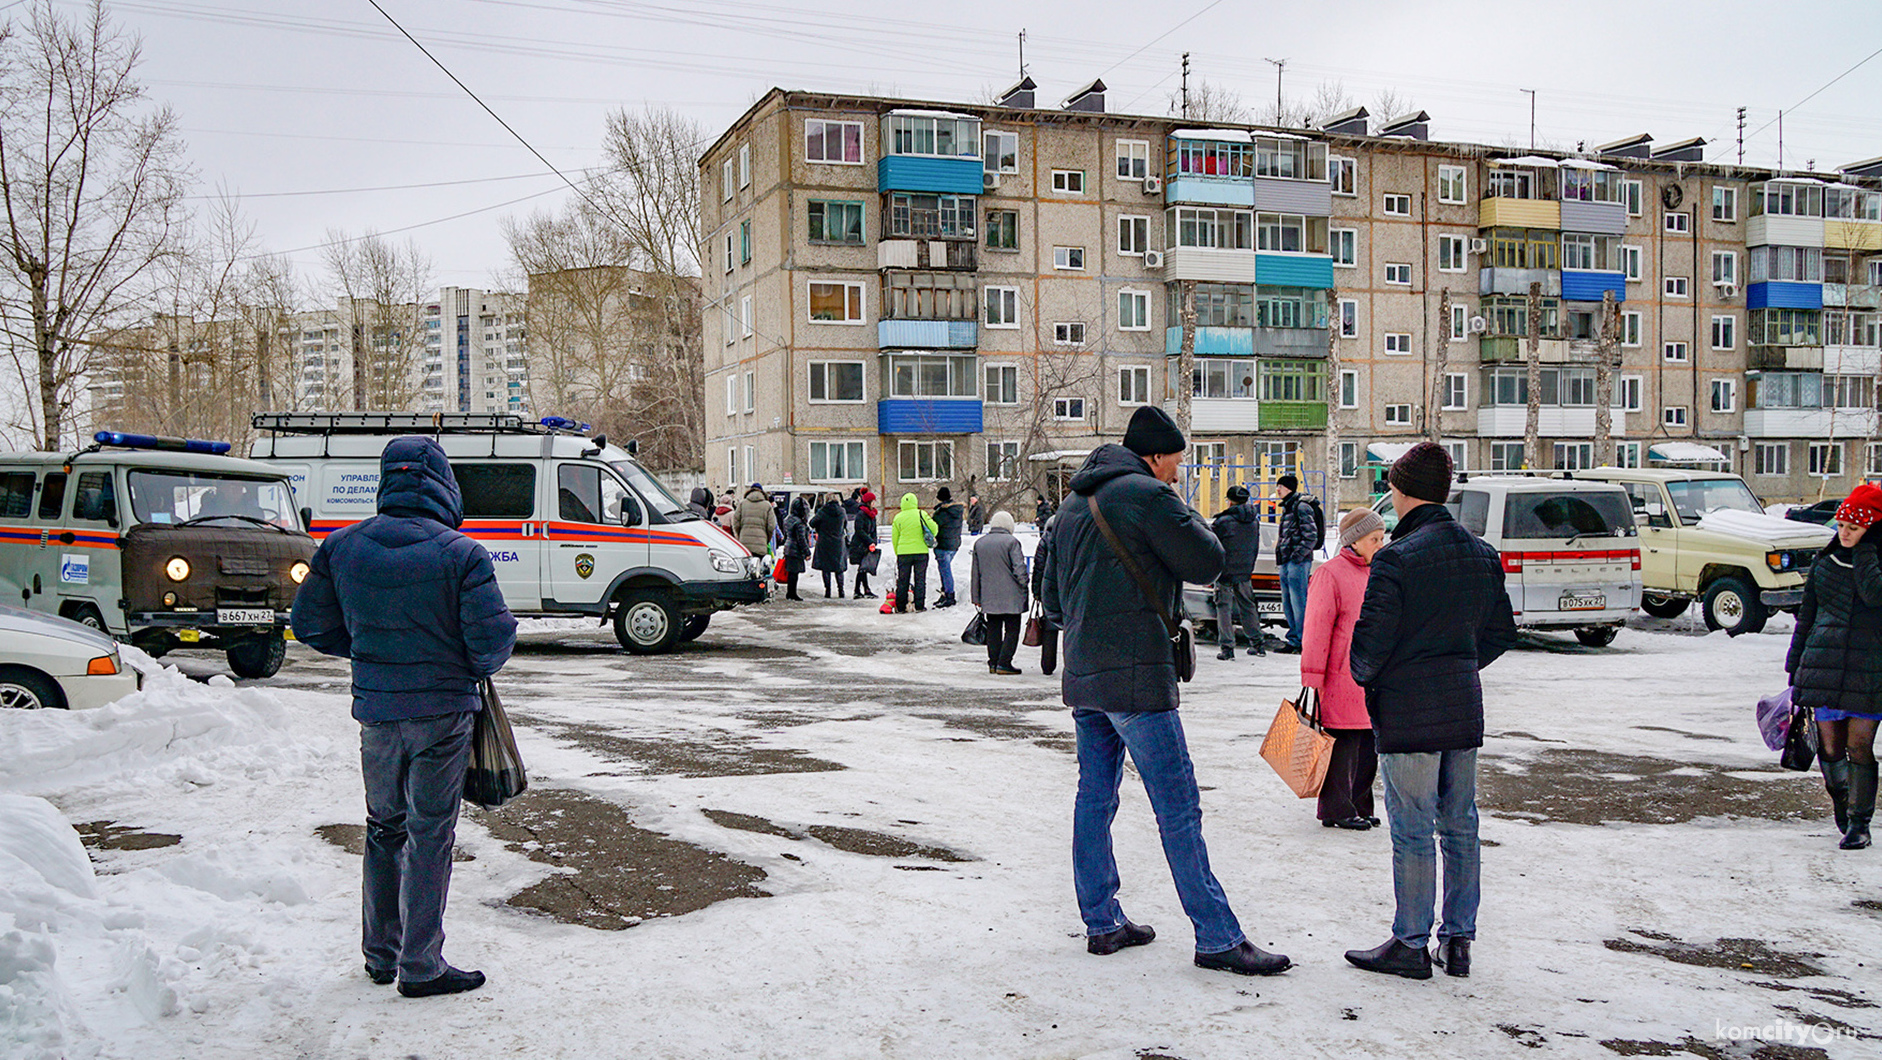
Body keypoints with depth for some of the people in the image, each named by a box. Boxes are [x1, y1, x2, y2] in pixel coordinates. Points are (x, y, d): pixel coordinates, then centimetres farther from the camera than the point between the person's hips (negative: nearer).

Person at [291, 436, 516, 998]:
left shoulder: (342, 546, 0)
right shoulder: (463, 554, -14)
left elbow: (310, 623, 7)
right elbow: (492, 640, -15)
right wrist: (475, 666, 7)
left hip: (375, 711, 5)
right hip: (442, 711, -4)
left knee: (383, 829, 19)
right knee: (430, 835, 4)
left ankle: (380, 955, 30)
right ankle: (421, 966, 9)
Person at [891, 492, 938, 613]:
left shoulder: (898, 518, 1)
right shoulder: (921, 514, -3)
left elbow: (894, 538, 6)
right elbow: (933, 528, -4)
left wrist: (897, 553, 16)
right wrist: (930, 539, 16)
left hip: (903, 553, 1)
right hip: (921, 551, -1)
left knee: (902, 580, 7)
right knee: (920, 579, 8)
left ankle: (900, 607, 8)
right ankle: (919, 606, 7)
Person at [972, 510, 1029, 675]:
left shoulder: (979, 543, 9)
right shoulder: (1011, 542, -8)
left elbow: (975, 573, 13)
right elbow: (1019, 569, -13)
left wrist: (976, 597, 19)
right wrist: (1024, 587, 0)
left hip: (989, 597, 5)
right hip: (1010, 596, -5)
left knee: (993, 630, 13)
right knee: (1012, 630, 1)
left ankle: (993, 662, 12)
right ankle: (1004, 663, -5)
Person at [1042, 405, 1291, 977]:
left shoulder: (1073, 505, 16)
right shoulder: (1148, 495, -10)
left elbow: (1053, 600, 20)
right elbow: (1207, 561, -5)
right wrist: (1187, 515, 9)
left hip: (1082, 673, 8)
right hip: (1135, 675, -8)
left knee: (1094, 795, 14)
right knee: (1178, 806, -5)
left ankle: (1102, 922, 21)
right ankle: (1218, 939, -1)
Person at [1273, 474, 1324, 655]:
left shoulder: (1301, 506, -11)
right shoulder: (1287, 507, 19)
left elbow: (1311, 535, -16)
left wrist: (1298, 555, -19)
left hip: (1298, 561, -10)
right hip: (1286, 561, 10)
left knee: (1299, 602, -8)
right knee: (1287, 604, 11)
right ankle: (1294, 640, 17)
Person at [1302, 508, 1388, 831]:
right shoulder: (1330, 574, -9)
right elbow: (1316, 629, -11)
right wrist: (1312, 679, -13)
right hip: (1342, 678, -8)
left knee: (1368, 745, 12)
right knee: (1343, 743, -2)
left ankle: (1359, 806, 23)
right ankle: (1337, 810, 7)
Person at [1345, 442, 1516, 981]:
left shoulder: (1396, 558, -16)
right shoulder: (1484, 554, 7)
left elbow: (1371, 640, -16)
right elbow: (1501, 633, 13)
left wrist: (1364, 676, 4)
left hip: (1408, 714, -7)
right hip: (1465, 710, 7)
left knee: (1412, 831, 1)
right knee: (1459, 825, 13)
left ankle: (1411, 944, 9)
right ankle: (1458, 940, 20)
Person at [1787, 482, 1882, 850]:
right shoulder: (1824, 562, 11)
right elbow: (1806, 616, 16)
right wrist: (1795, 668, 14)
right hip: (1825, 665, 3)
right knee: (1829, 748, 4)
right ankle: (1842, 805, 28)